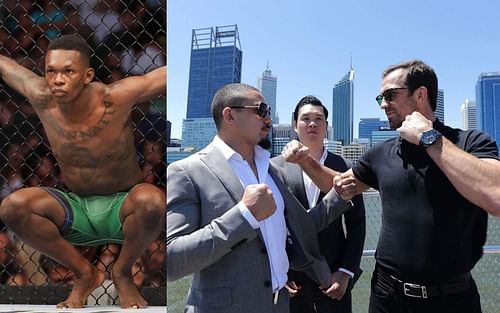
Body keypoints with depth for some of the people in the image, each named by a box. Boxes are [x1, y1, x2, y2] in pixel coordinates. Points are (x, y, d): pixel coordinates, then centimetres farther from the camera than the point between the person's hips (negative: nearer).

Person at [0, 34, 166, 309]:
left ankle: (122, 273, -4)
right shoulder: (42, 99, -12)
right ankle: (84, 274, 0)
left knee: (151, 200, -36)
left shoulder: (116, 97, -22)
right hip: (76, 212, 4)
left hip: (122, 208, -3)